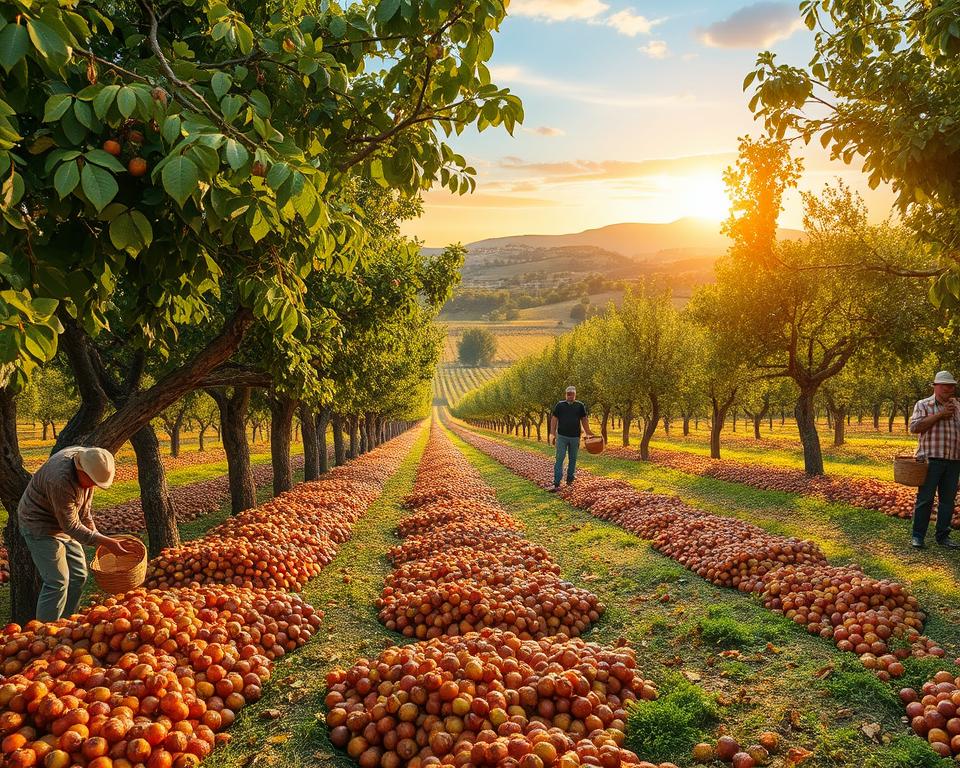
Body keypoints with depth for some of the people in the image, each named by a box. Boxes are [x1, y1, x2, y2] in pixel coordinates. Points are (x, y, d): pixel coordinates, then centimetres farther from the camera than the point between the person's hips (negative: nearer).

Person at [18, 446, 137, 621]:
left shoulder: (86, 456, -9)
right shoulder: (60, 481, -36)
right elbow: (71, 526, -27)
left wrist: (95, 532, 8)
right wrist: (105, 542, -29)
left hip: (63, 523, 9)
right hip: (41, 526, -9)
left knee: (78, 577, 9)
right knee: (57, 582, -13)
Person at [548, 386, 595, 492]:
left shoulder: (580, 406, 6)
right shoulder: (560, 405, 4)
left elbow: (584, 420, 10)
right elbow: (554, 419, 4)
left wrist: (588, 433, 6)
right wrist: (552, 432, -5)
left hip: (575, 437, 2)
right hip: (562, 436, -2)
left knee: (573, 459, 11)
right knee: (559, 459, -7)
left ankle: (570, 479, 27)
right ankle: (557, 484, -10)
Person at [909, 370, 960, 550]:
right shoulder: (923, 405, 2)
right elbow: (915, 427, -11)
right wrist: (939, 415, -14)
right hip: (931, 459, -5)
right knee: (925, 499, -4)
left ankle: (943, 536, 16)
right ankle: (917, 536, 2)